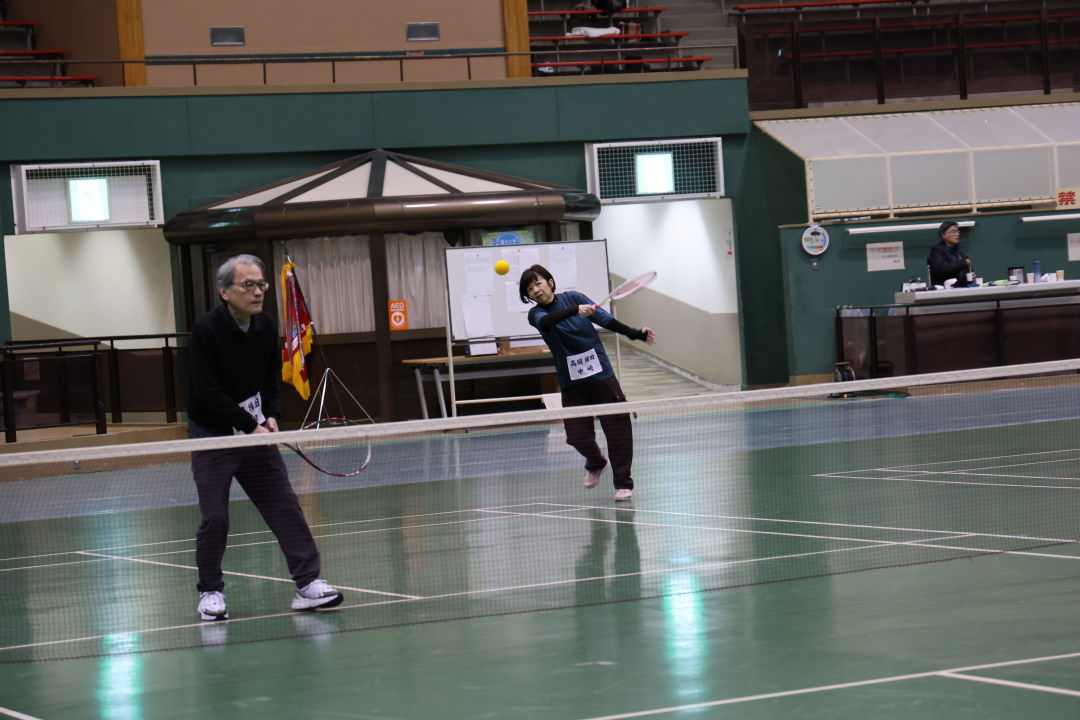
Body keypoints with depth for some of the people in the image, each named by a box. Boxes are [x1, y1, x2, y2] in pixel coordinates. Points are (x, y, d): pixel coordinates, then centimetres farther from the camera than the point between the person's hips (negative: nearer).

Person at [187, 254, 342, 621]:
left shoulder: (266, 327, 1)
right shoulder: (206, 330, -17)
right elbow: (209, 393, -20)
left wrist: (271, 416, -7)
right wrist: (251, 425, -21)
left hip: (254, 431, 5)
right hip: (212, 435, -5)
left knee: (285, 506, -1)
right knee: (215, 517, -5)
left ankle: (308, 583, 0)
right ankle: (210, 592, 11)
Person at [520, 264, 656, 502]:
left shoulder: (573, 298, 1)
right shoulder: (536, 313, -3)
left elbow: (605, 319, 8)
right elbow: (545, 322, -28)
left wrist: (636, 334, 6)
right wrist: (575, 311, -42)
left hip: (601, 375, 0)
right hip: (571, 383, 0)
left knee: (618, 428, -5)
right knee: (577, 436, -6)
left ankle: (623, 482, 8)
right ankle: (595, 464, 28)